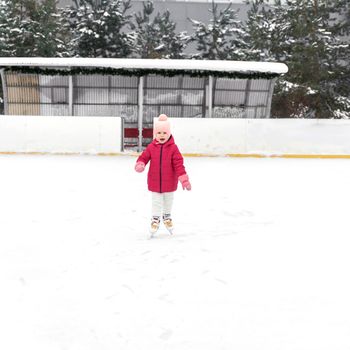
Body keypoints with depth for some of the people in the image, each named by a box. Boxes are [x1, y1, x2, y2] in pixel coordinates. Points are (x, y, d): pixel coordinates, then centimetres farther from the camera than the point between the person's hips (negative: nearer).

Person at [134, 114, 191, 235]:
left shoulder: (173, 148, -11)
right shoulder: (151, 147, -6)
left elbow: (178, 164, -12)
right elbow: (144, 157, -5)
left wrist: (184, 179, -17)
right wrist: (140, 164, -29)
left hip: (169, 182, 0)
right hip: (155, 181, 0)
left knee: (168, 200, 19)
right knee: (156, 201, 8)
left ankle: (167, 216, 43)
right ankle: (155, 219, 26)